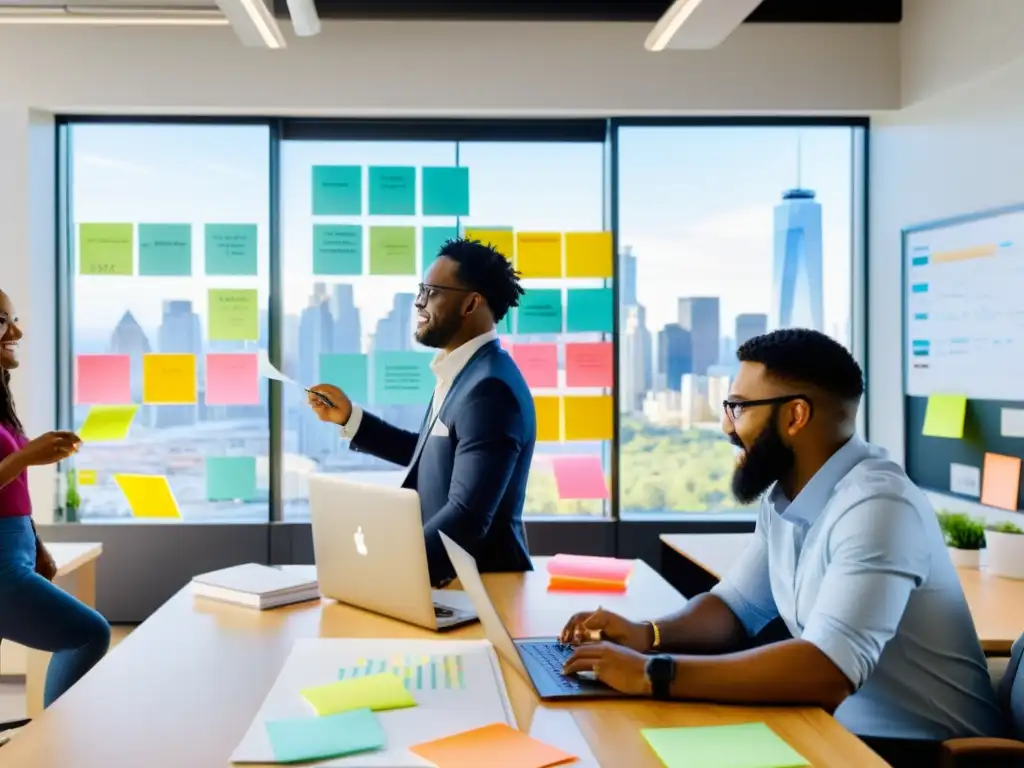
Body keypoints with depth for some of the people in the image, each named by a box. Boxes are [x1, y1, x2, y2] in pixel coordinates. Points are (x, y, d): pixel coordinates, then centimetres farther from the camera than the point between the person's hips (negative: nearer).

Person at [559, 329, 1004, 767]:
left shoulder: (876, 506, -25)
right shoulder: (784, 496, 2)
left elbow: (827, 671, -35)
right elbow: (736, 607, 12)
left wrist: (653, 673, -32)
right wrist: (649, 635, -8)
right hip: (845, 730, 7)